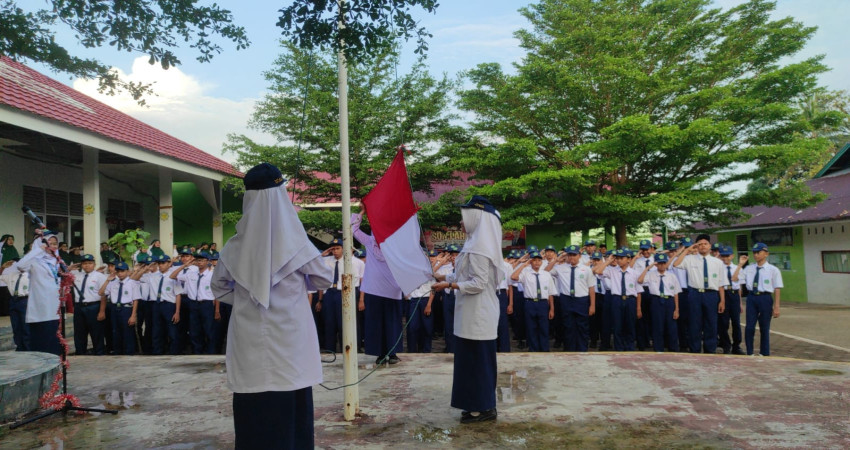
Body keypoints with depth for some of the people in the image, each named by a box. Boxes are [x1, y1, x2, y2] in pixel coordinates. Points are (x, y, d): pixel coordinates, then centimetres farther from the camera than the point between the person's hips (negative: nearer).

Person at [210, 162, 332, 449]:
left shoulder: (236, 247, -3)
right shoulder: (295, 243, -10)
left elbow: (219, 287, 9)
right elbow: (325, 280, 1)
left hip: (249, 342, 2)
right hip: (289, 338, -2)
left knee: (253, 409, 10)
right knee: (290, 407, 8)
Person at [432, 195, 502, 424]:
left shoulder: (478, 248, -19)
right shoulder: (477, 244, 12)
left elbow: (478, 284, -22)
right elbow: (466, 276, 16)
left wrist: (448, 285, -19)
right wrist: (443, 277, 11)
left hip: (476, 314, -10)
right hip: (475, 313, 10)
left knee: (476, 360, 0)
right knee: (475, 359, 15)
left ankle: (483, 407, 10)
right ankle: (481, 405, 24)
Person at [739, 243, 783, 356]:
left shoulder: (773, 270, -2)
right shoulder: (748, 268, 7)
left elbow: (776, 289, -2)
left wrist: (776, 307, -5)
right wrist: (740, 264, -1)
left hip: (765, 298, -2)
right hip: (752, 297, 2)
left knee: (764, 328, 8)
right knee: (749, 327, -1)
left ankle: (764, 353, 23)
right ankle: (749, 353, 13)